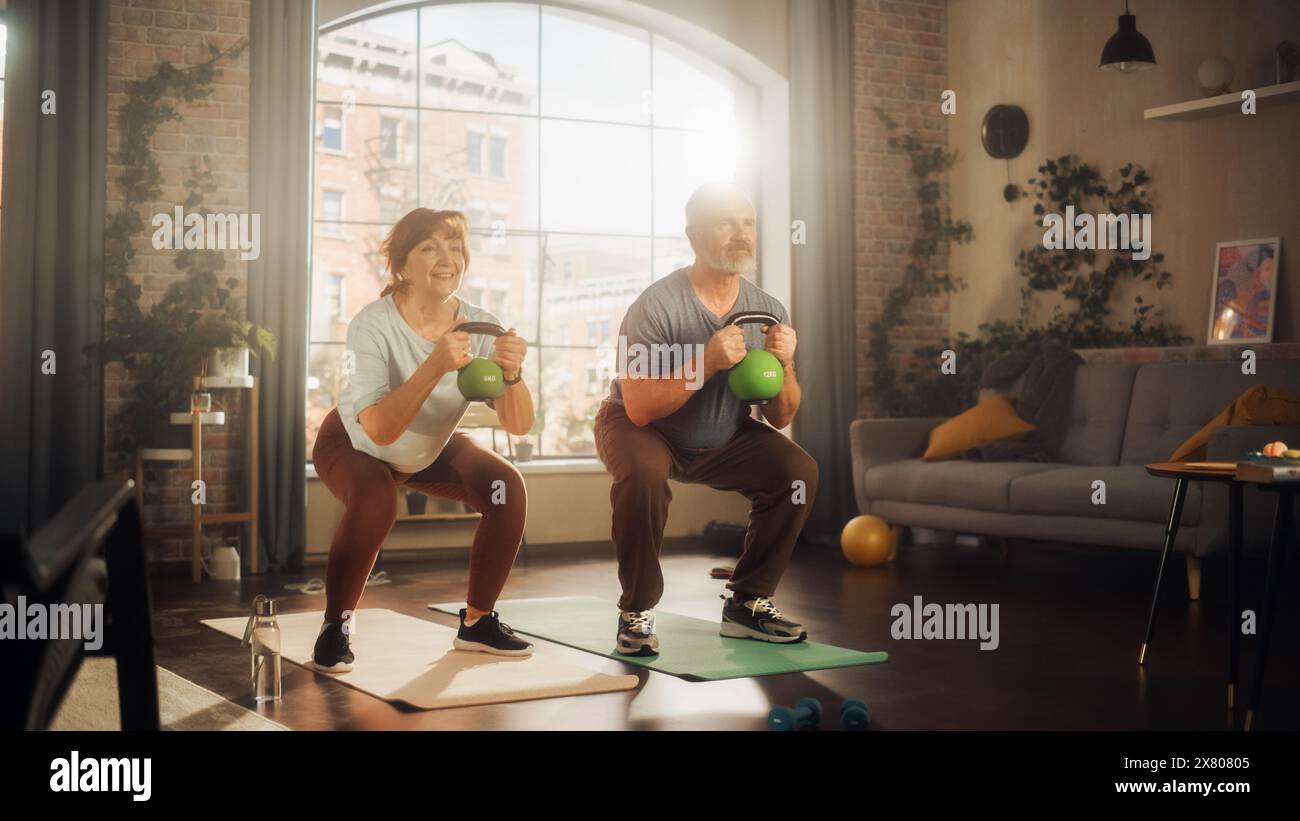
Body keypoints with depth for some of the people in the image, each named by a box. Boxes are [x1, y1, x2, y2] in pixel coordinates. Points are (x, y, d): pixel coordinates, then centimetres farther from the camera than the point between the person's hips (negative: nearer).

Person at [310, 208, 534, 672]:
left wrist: (512, 373, -47)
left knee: (507, 488, -19)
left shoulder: (480, 326, -22)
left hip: (433, 450, 4)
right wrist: (435, 366, -55)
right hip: (354, 445, -4)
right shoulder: (372, 326, -32)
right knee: (376, 498, -35)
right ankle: (335, 627, -15)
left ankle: (476, 622, -1)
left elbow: (518, 426, -27)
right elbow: (378, 429, -43)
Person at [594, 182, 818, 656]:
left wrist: (783, 366, -23)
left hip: (722, 439, 5)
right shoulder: (659, 305, -25)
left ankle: (747, 604, 0)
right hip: (641, 429, -5)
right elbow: (639, 408, -30)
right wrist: (707, 363, -38)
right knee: (644, 475, -36)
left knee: (798, 471, -16)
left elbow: (780, 418, -3)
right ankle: (636, 612, -15)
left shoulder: (767, 311, -9)